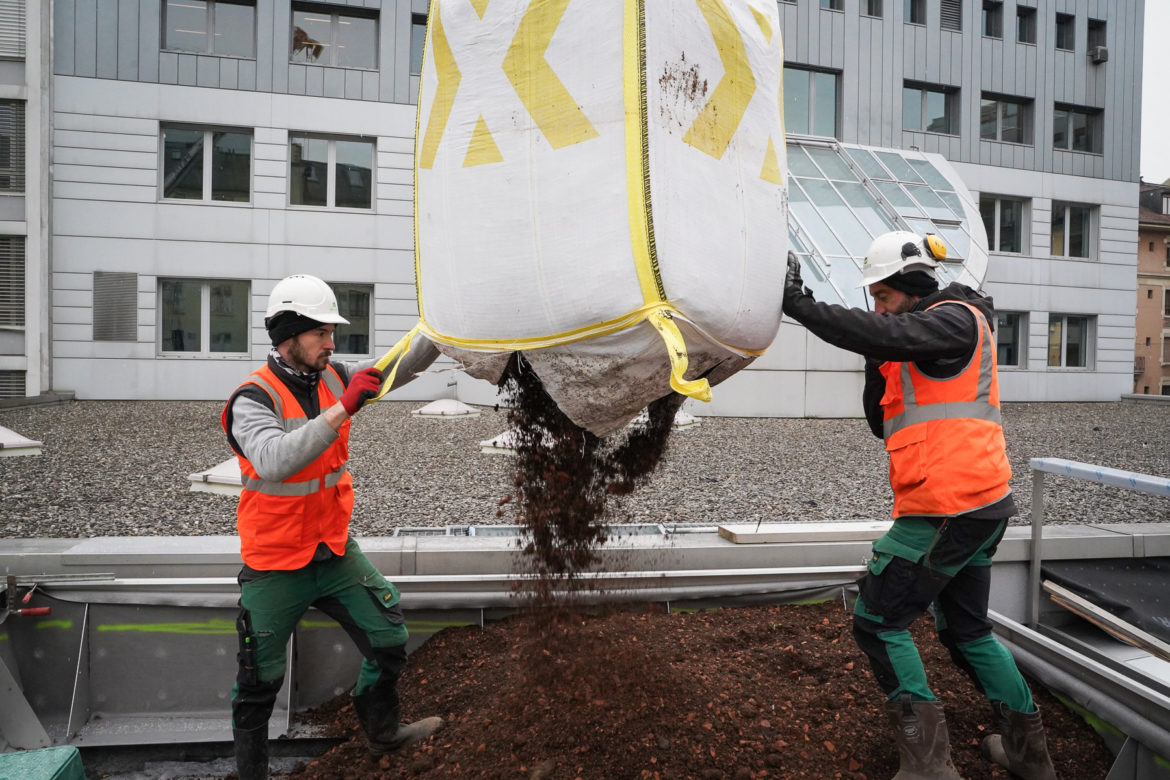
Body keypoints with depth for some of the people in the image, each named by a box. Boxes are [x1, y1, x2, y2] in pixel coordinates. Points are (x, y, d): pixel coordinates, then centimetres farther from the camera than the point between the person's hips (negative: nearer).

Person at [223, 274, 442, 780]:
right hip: (275, 567, -5)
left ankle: (382, 732, 36)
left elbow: (403, 368, -1)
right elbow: (275, 461, -37)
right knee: (259, 681, 11)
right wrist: (343, 408, -42)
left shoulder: (334, 377, -2)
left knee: (388, 640, 11)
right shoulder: (253, 398, -20)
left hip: (334, 551, 6)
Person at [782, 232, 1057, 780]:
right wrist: (877, 365, 3)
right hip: (982, 507, 10)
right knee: (965, 628, 23)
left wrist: (797, 303, -27)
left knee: (877, 622, -3)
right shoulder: (921, 350, 20)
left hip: (948, 506, -10)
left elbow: (884, 334, -28)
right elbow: (885, 425, 16)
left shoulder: (956, 319, -7)